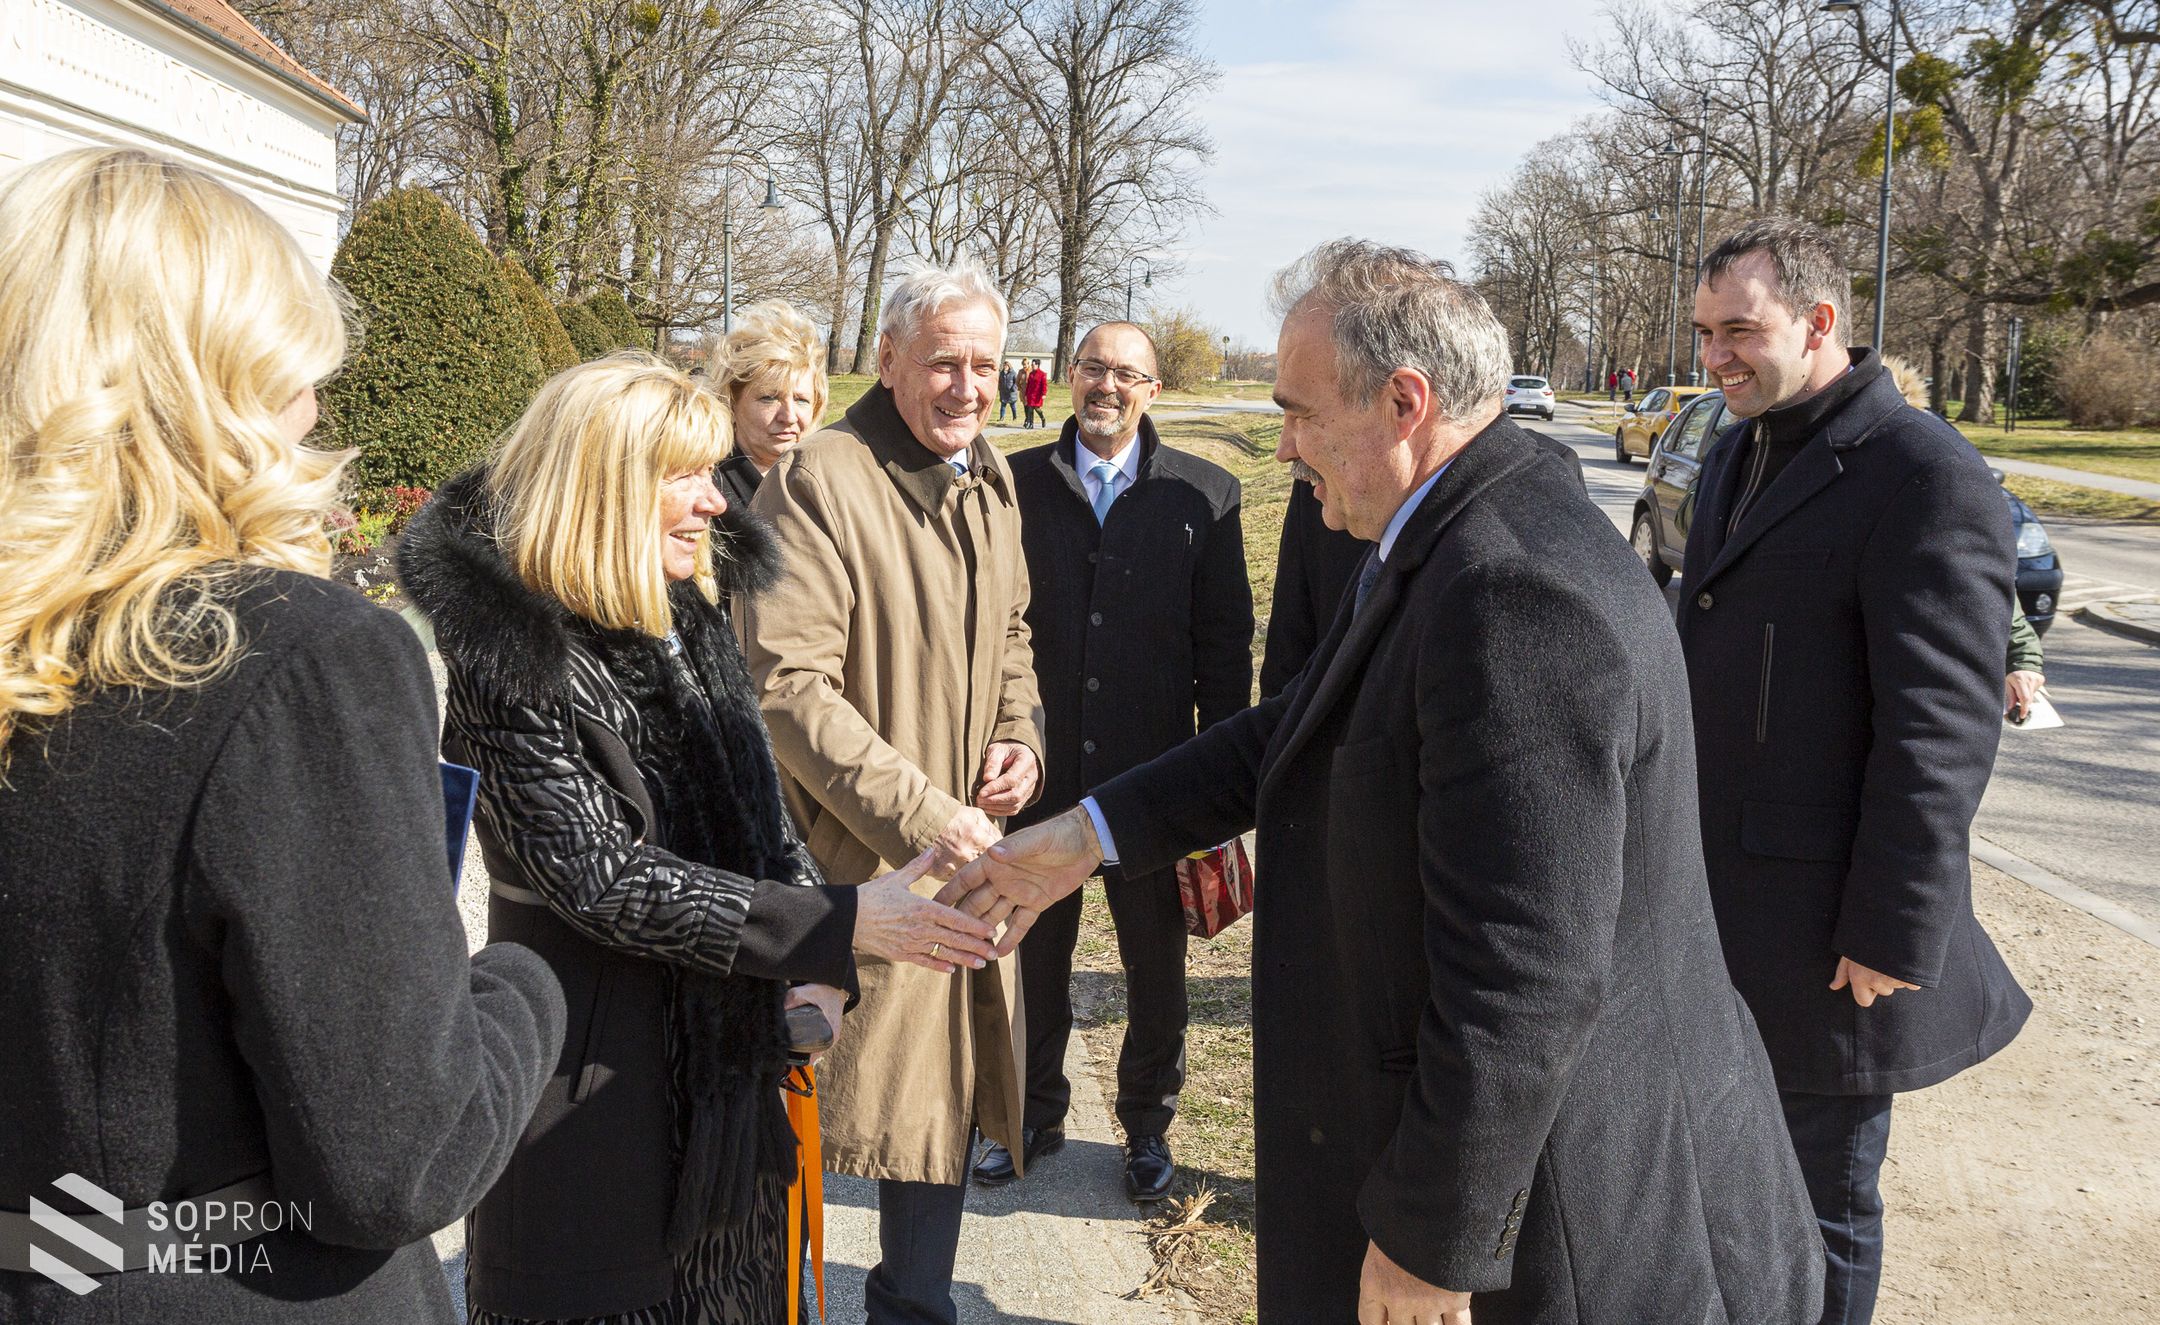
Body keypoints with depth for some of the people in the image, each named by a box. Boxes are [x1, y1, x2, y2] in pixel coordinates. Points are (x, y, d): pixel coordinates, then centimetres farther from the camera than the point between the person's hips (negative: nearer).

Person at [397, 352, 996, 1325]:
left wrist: (814, 966, -5)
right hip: (598, 1073, -7)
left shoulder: (695, 612, 3)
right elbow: (601, 878, -23)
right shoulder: (511, 655, -19)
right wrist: (839, 927, -26)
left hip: (730, 1051, 7)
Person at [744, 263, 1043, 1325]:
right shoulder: (819, 482, -16)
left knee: (939, 1097, 17)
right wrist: (920, 815, -23)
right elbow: (788, 686, -21)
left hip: (964, 853, 7)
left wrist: (1020, 735, 4)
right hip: (853, 864, -7)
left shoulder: (990, 482, 10)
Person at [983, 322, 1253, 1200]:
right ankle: (1034, 1115, 37)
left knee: (1156, 969, 14)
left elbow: (1225, 642, -1)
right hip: (1038, 769, 1)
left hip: (1153, 774, -1)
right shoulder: (1018, 483, 0)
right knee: (1034, 955, 16)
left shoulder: (1204, 494, -2)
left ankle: (1147, 1125, 34)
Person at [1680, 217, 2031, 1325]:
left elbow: (1942, 730, -19)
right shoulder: (1740, 458, 11)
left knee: (1818, 1196, 8)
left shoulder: (1924, 478, -17)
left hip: (1822, 930, -8)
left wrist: (1891, 939, -18)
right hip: (1715, 902, 8)